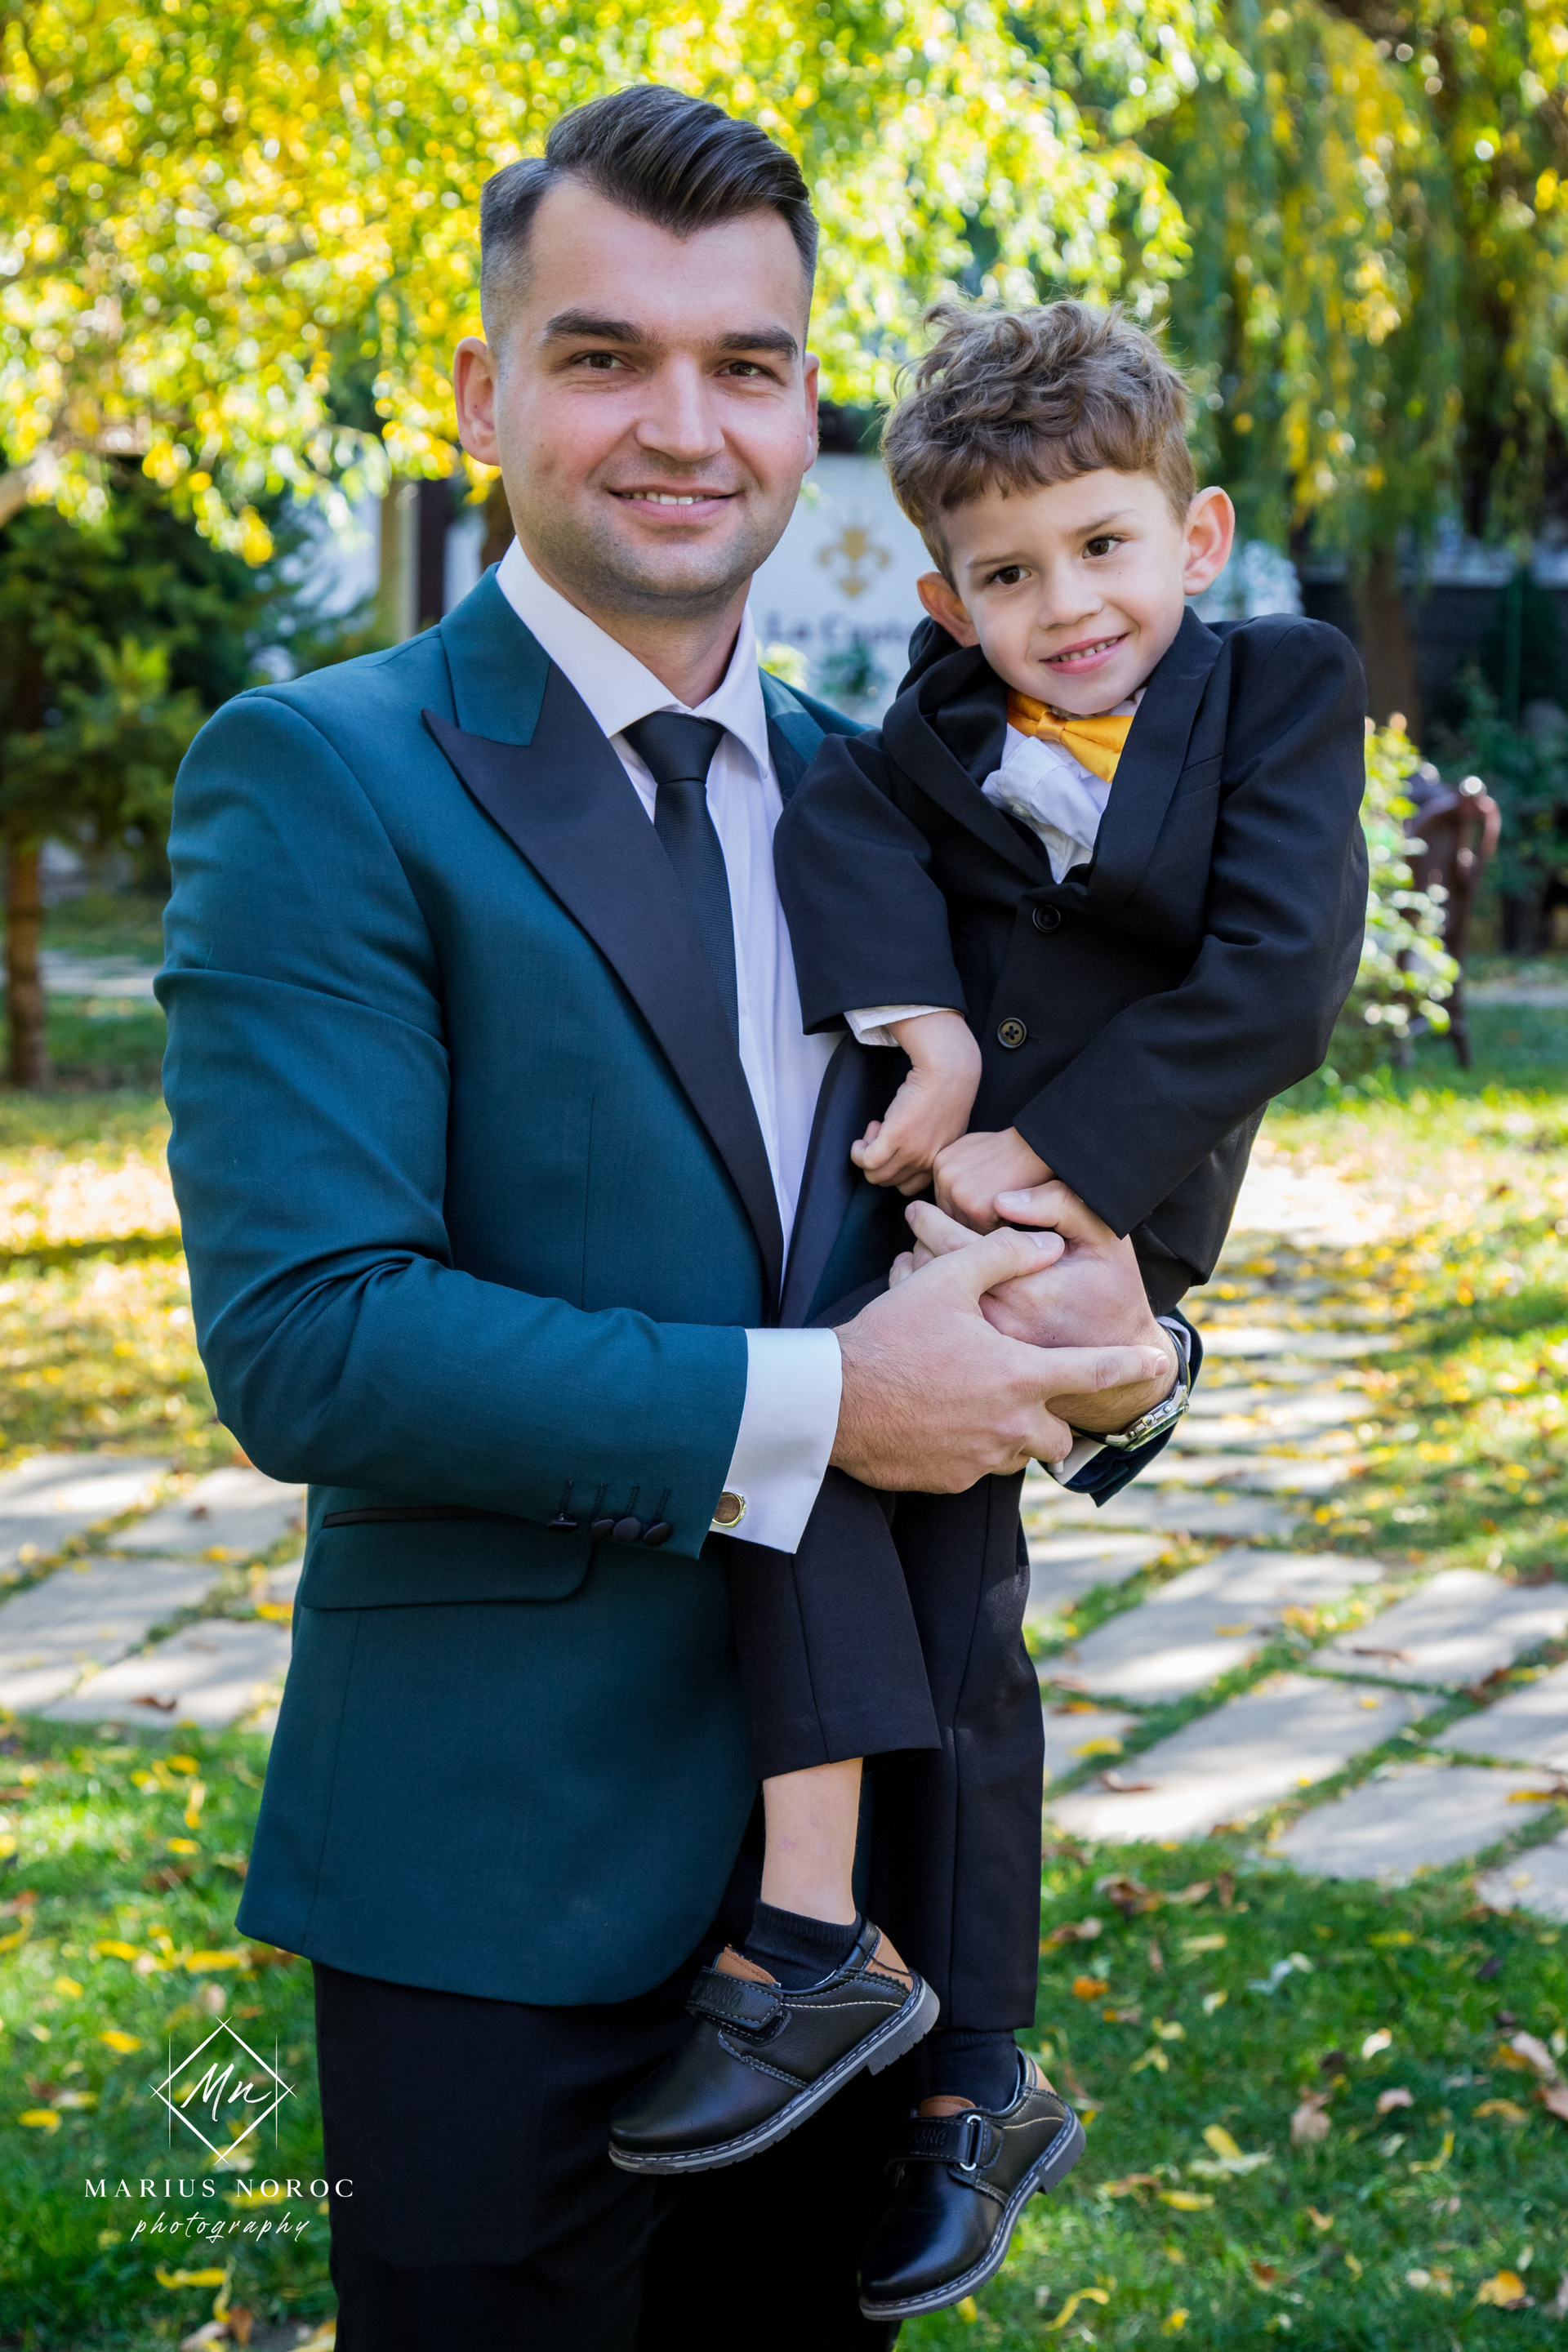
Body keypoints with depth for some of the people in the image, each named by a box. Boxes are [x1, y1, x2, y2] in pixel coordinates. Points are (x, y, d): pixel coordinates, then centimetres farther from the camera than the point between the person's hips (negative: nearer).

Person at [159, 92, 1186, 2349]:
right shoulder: (319, 779, -9)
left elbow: (984, 1195, 13)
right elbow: (304, 1338, -19)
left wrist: (1106, 1335, -11)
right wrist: (808, 1408, -21)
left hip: (846, 1821, 6)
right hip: (503, 1871, -5)